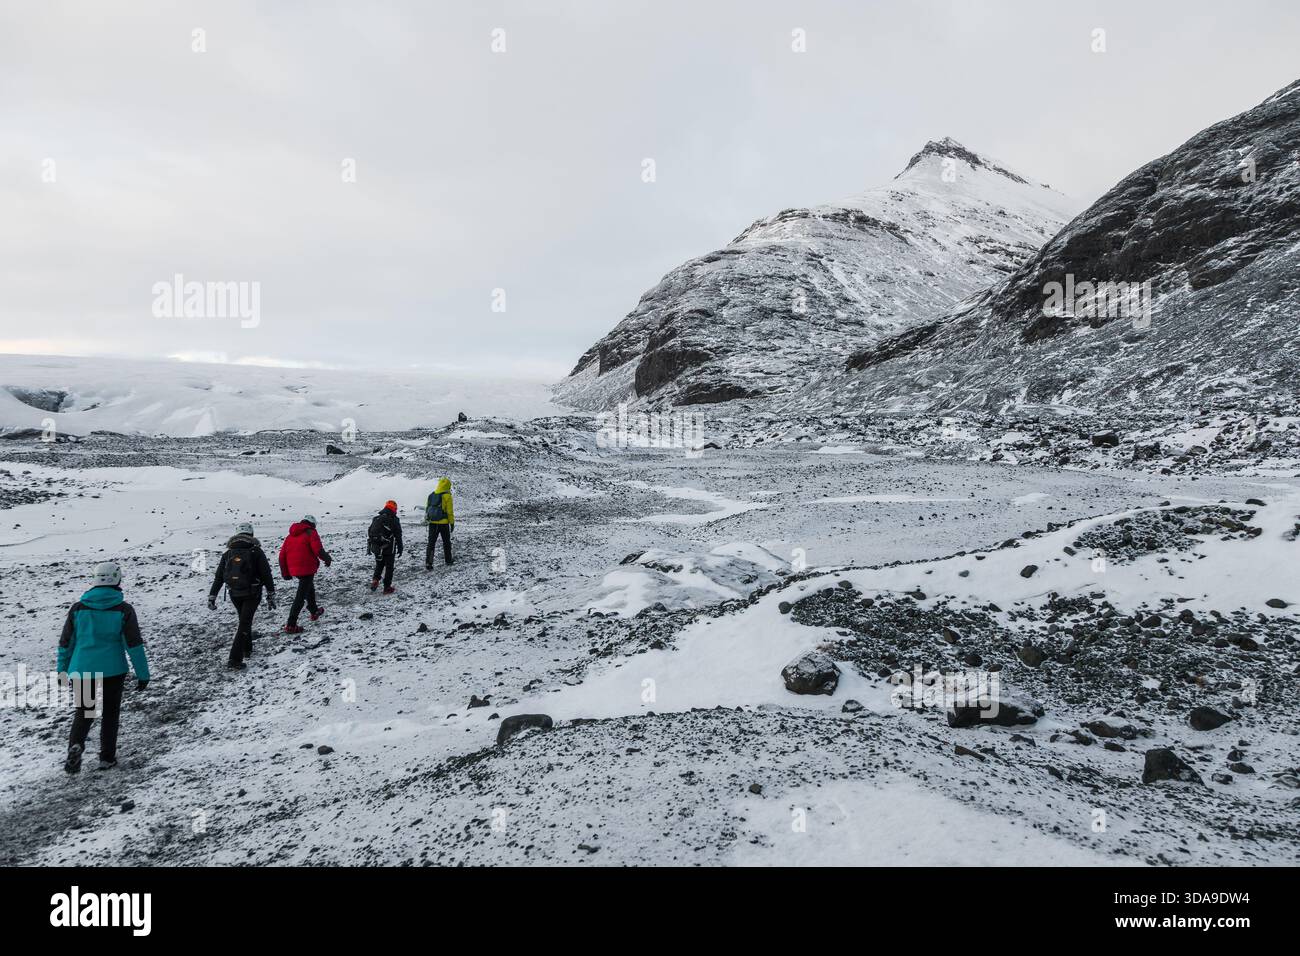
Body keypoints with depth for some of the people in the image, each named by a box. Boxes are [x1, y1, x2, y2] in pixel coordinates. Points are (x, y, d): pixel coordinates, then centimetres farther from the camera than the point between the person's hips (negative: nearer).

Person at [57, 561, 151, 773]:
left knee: (83, 712, 15)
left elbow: (65, 642, 6)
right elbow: (134, 644, -8)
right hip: (113, 670, -2)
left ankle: (75, 745, -10)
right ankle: (107, 758, 16)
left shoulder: (78, 608, -1)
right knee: (110, 713, 14)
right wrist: (143, 674, -2)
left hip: (82, 670, 2)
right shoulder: (123, 610, -8)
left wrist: (63, 669, 19)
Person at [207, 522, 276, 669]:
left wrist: (212, 597, 11)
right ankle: (235, 660, -11)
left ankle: (247, 649, 35)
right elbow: (266, 574, -9)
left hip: (234, 595, 4)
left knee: (244, 620, 25)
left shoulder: (228, 553, 6)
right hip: (252, 594, -4)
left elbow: (218, 577, 7)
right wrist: (271, 595, -4)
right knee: (244, 624, -3)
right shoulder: (256, 552, -6)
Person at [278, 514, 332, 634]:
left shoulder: (291, 535, 14)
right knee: (300, 597, -6)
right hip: (307, 569, -8)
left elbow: (282, 555, 13)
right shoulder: (311, 533, -7)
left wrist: (285, 573, 17)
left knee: (309, 587, 31)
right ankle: (291, 626, -10)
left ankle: (314, 611, 47)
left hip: (294, 569, 8)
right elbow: (318, 550, -19)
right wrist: (327, 558, 0)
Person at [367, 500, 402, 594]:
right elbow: (398, 536, -10)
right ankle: (387, 588, 9)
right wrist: (400, 549, -2)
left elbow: (370, 534, 12)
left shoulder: (375, 519, 6)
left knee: (379, 565, 23)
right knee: (389, 567, 6)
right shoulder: (394, 521, -12)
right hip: (389, 550, -5)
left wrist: (369, 547, 19)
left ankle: (375, 580, 4)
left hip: (377, 549, 5)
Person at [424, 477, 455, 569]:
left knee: (431, 543, 4)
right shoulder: (447, 496, -10)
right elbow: (450, 511, -10)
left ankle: (428, 563, -3)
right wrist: (452, 523, -2)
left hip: (432, 523, 4)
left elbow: (427, 509, 12)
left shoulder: (431, 495, 7)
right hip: (443, 523, -4)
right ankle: (448, 560, 26)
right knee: (446, 542, 14)